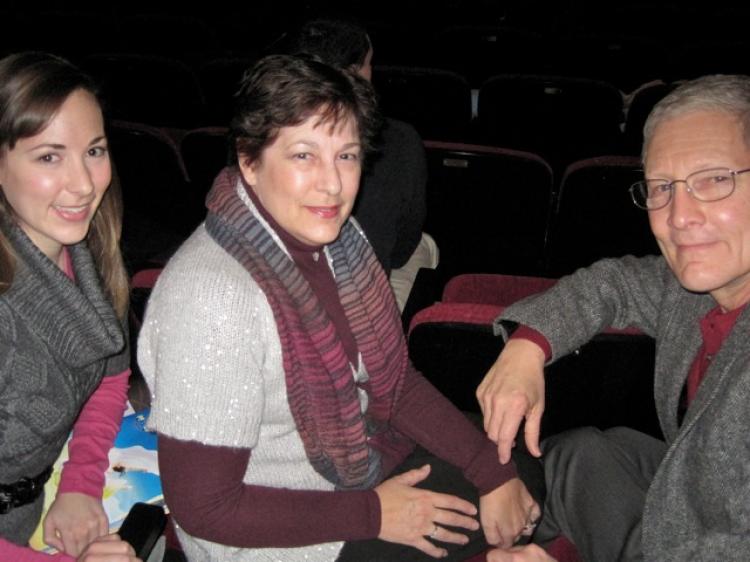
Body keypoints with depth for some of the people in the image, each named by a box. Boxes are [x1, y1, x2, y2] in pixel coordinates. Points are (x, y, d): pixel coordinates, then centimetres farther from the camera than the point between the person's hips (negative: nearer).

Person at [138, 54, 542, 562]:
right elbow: (203, 507, -27)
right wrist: (374, 515, -20)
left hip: (357, 464, 7)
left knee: (528, 478, 9)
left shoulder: (335, 237, -7)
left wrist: (494, 472, -5)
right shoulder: (213, 297, -32)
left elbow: (392, 378, 3)